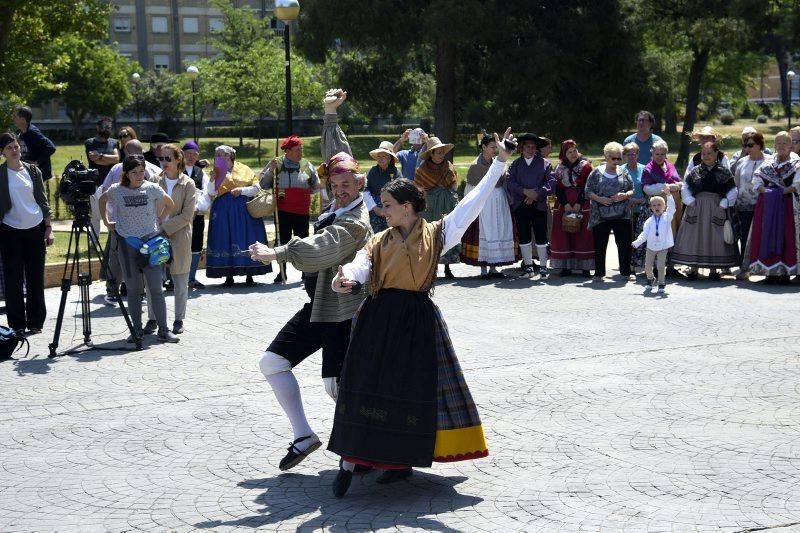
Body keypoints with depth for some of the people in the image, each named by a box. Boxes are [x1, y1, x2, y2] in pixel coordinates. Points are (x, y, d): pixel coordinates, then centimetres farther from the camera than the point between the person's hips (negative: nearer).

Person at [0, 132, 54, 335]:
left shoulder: (33, 171, 6)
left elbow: (43, 200, 9)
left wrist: (48, 228, 4)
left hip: (35, 229, 2)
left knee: (36, 278, 6)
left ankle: (35, 322, 15)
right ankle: (17, 323, 9)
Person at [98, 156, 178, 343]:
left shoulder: (152, 188, -4)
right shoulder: (116, 191, -3)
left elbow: (169, 204, 14)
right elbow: (102, 200, 19)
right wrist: (106, 221, 13)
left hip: (150, 242, -1)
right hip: (127, 243, 1)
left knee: (155, 289, -3)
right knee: (133, 289, 5)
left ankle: (163, 330, 1)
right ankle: (137, 330, 14)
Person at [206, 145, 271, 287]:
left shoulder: (244, 170, 7)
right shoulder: (216, 172, 11)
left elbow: (255, 188, 2)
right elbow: (211, 193, 0)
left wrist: (242, 190, -13)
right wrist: (214, 178, -14)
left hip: (244, 211, -1)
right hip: (223, 210, 1)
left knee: (246, 240, -3)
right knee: (225, 240, -2)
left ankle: (249, 276, 1)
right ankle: (228, 276, 3)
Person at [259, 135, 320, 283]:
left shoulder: (307, 165, 5)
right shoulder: (277, 164, 1)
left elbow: (315, 186, 15)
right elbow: (264, 185, 2)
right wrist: (271, 170, -10)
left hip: (302, 211, 0)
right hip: (282, 211, 0)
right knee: (282, 240, 6)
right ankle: (282, 272, 13)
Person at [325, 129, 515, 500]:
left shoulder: (436, 234, 3)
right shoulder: (380, 242, 9)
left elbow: (473, 202, 0)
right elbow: (361, 265, -9)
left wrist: (499, 162, -3)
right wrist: (346, 280, -33)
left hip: (418, 320, -1)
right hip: (379, 319, 2)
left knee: (414, 390, 4)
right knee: (367, 388, 0)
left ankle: (403, 459, 20)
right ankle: (349, 461, 5)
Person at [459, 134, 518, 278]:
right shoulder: (476, 166, -6)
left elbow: (504, 183, 12)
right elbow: (469, 189, -2)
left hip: (499, 203, 5)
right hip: (483, 203, -5)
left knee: (499, 233, 6)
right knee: (484, 233, -3)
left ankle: (493, 267, 14)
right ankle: (483, 269, 3)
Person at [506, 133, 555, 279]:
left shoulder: (544, 163, 5)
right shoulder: (515, 164, 10)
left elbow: (551, 181, -4)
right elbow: (510, 182, -1)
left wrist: (537, 194, -13)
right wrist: (525, 191, -14)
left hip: (539, 205, -2)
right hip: (520, 205, 2)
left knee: (541, 237, -3)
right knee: (524, 237, 7)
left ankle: (543, 268, 3)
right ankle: (528, 266, 16)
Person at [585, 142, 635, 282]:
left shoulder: (623, 173, 7)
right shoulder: (596, 173, 2)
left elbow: (633, 190, 10)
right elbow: (588, 191, 2)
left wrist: (625, 195, -10)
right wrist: (599, 198, -14)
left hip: (621, 216, 1)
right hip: (600, 216, -1)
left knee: (624, 244, 2)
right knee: (600, 245, 3)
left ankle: (626, 272, 13)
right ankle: (599, 273, 13)